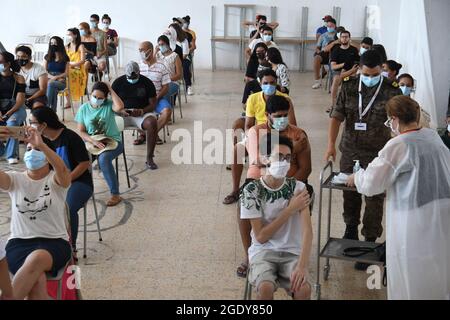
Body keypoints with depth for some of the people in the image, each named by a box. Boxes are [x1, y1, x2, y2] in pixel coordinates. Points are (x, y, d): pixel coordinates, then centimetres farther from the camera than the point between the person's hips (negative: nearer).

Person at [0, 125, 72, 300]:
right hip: (19, 243, 1)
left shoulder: (56, 180, 3)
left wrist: (41, 144, -37)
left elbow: (62, 169, -22)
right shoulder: (15, 180, 9)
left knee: (37, 258, -38)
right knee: (37, 282, -33)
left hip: (54, 242, -1)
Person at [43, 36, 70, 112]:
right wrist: (52, 77, -10)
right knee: (54, 90, -36)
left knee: (51, 84, -38)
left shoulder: (65, 58, 8)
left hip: (61, 82, -1)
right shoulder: (47, 57, 14)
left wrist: (56, 77, -14)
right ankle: (53, 111, -40)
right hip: (49, 79, 1)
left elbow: (66, 73, 2)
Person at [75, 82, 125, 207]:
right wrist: (93, 141, -17)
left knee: (103, 159, -36)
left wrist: (111, 90, -14)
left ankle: (115, 195, -28)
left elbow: (119, 107, -27)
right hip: (91, 142, 3)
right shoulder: (84, 108, 4)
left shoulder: (109, 105, -1)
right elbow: (80, 131, 1)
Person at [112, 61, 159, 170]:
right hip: (122, 113, 1)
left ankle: (149, 158, -26)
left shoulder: (147, 82, 0)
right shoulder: (118, 82, 3)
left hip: (142, 113, -1)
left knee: (152, 122, -36)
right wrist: (120, 111, -18)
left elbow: (153, 104, 0)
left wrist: (142, 111, -21)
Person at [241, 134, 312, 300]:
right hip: (263, 251, -1)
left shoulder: (298, 188, -3)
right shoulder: (251, 190, -8)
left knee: (303, 289, -27)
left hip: (292, 252, 1)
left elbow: (307, 230, -13)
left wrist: (302, 266, -28)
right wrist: (290, 209, -12)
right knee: (266, 287, -31)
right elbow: (261, 236, -9)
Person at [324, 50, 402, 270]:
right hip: (350, 151, 3)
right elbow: (337, 116, -4)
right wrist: (331, 144, -14)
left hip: (377, 155, -3)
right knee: (350, 194, 18)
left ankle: (370, 243, 11)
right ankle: (351, 230, 41)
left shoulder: (392, 92, -9)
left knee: (374, 200, 0)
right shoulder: (349, 87, -1)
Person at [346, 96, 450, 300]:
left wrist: (356, 177, 12)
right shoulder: (433, 136, 5)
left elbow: (370, 184, -10)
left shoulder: (398, 146, -15)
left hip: (416, 220, -6)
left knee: (413, 285, 9)